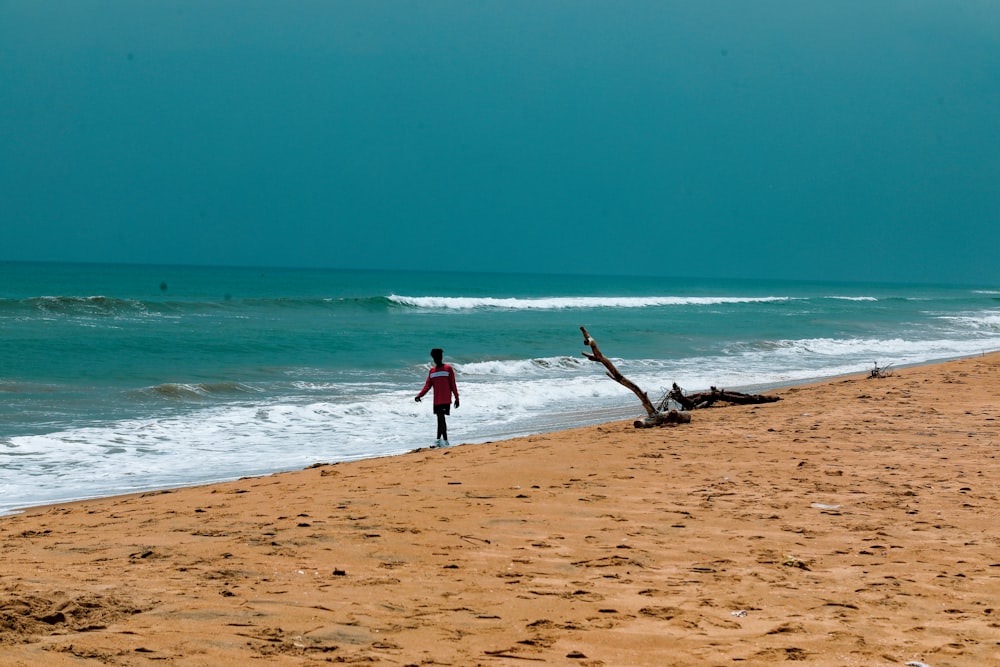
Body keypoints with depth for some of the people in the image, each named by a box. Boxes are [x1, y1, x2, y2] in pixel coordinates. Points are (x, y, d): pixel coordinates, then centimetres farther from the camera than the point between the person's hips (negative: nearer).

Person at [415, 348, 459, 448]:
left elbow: (453, 385, 0)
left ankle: (438, 440, -18)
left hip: (446, 399, -6)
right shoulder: (431, 371, 12)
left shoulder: (448, 369, -2)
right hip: (436, 400, 6)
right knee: (440, 419, 8)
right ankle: (445, 441, 15)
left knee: (441, 418, -14)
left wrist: (457, 398, -1)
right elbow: (427, 386, 7)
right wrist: (419, 395, -8)